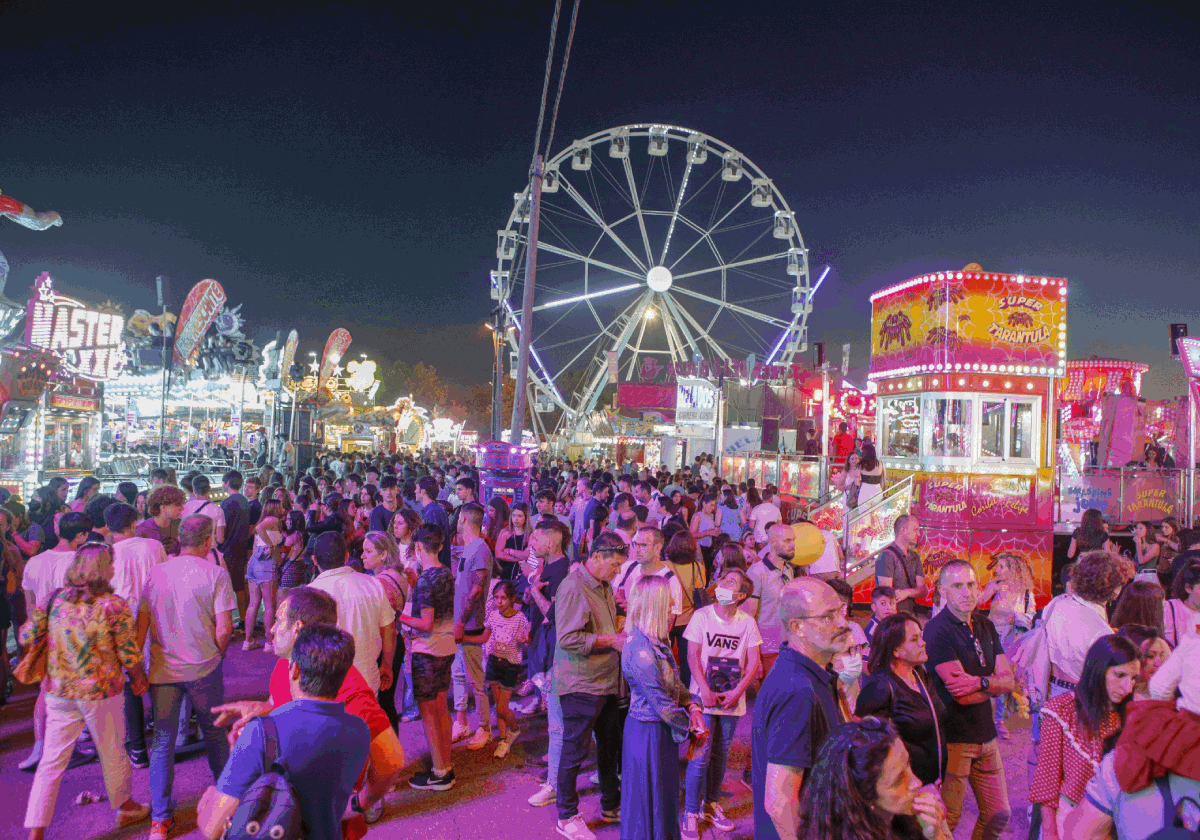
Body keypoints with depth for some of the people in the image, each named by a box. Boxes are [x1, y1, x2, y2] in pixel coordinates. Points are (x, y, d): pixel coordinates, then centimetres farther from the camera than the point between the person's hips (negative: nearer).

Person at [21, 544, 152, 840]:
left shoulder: (53, 601, -3)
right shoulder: (113, 605, -14)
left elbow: (26, 637, 2)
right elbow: (130, 655, -12)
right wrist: (139, 679, 6)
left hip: (59, 693, 3)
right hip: (102, 693, -3)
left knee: (51, 761, 10)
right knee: (113, 754, 15)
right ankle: (125, 809, 35)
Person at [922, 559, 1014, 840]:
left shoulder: (985, 626, 8)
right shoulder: (937, 630, -17)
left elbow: (1009, 680, 1)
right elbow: (961, 696, -20)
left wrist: (980, 682, -17)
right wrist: (993, 683, -6)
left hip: (986, 736, 7)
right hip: (953, 738, -7)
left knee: (999, 814, 15)